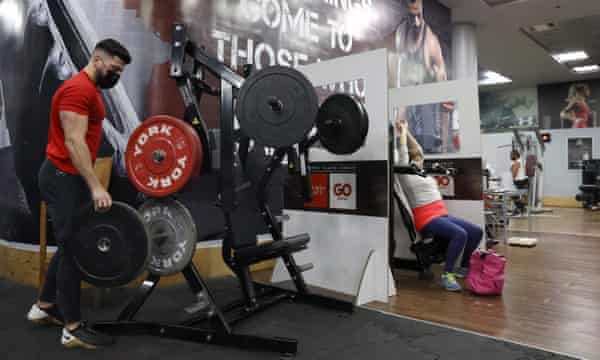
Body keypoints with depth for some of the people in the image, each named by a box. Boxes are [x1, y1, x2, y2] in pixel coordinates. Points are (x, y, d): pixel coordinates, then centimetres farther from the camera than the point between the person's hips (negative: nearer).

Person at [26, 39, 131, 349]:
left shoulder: (90, 90, 17)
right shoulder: (78, 89, -16)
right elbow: (74, 142, -25)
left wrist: (91, 184, 23)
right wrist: (95, 186, -31)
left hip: (70, 177, 11)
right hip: (63, 178, -11)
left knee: (69, 246, 18)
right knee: (73, 248, -5)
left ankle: (45, 308, 32)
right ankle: (73, 329, 5)